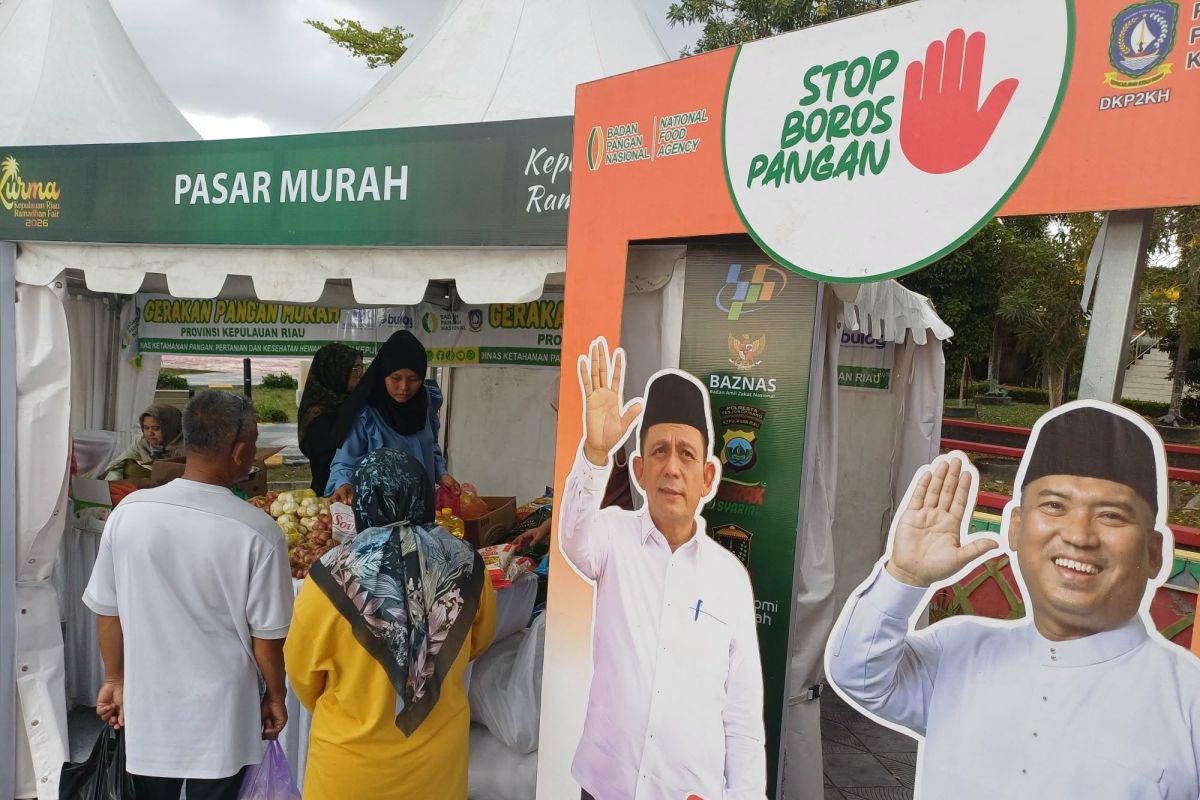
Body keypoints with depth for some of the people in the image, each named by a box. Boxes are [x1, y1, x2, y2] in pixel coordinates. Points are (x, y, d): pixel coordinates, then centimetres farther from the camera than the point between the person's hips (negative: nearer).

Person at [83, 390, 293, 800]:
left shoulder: (129, 511, -13)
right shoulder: (258, 531, -23)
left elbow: (108, 610, -2)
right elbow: (267, 634, -14)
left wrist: (115, 679, 15)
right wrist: (275, 696, 3)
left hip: (148, 705, 3)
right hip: (220, 714, -3)